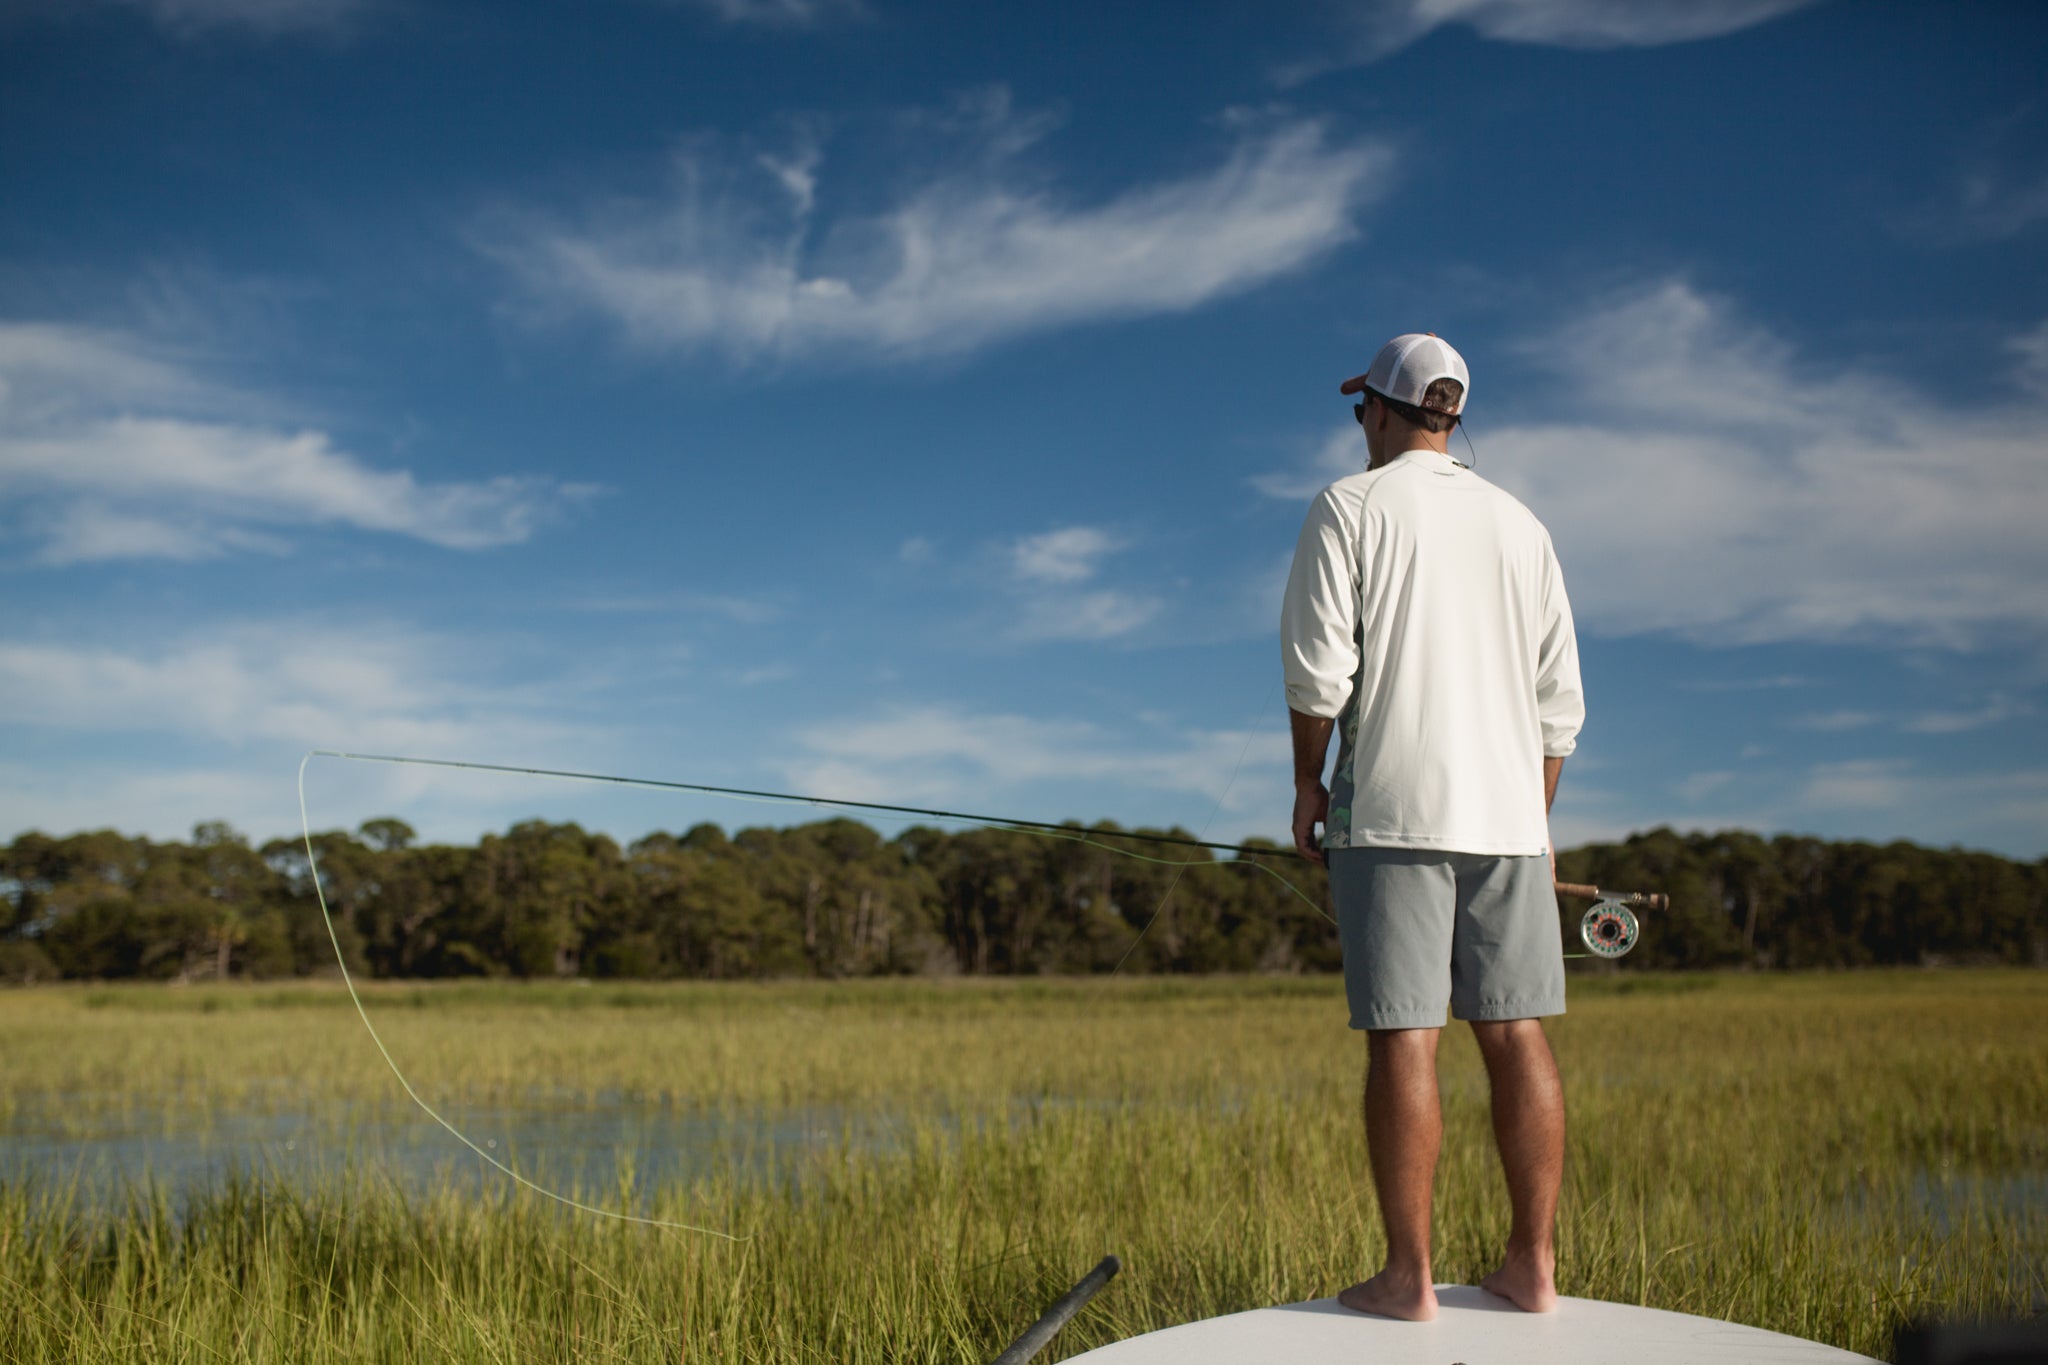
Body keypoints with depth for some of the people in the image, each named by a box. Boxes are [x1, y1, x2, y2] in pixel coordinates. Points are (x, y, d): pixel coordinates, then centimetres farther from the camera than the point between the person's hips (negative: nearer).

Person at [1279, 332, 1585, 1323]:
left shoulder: (1349, 507, 1)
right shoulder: (1519, 524, 15)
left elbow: (1318, 664, -8)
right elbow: (1559, 698, 14)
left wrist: (1307, 781, 3)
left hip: (1391, 807, -5)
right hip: (1506, 810, 5)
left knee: (1401, 1039, -5)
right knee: (1516, 1035, 6)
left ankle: (1408, 1276, -2)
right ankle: (1533, 1265, 10)